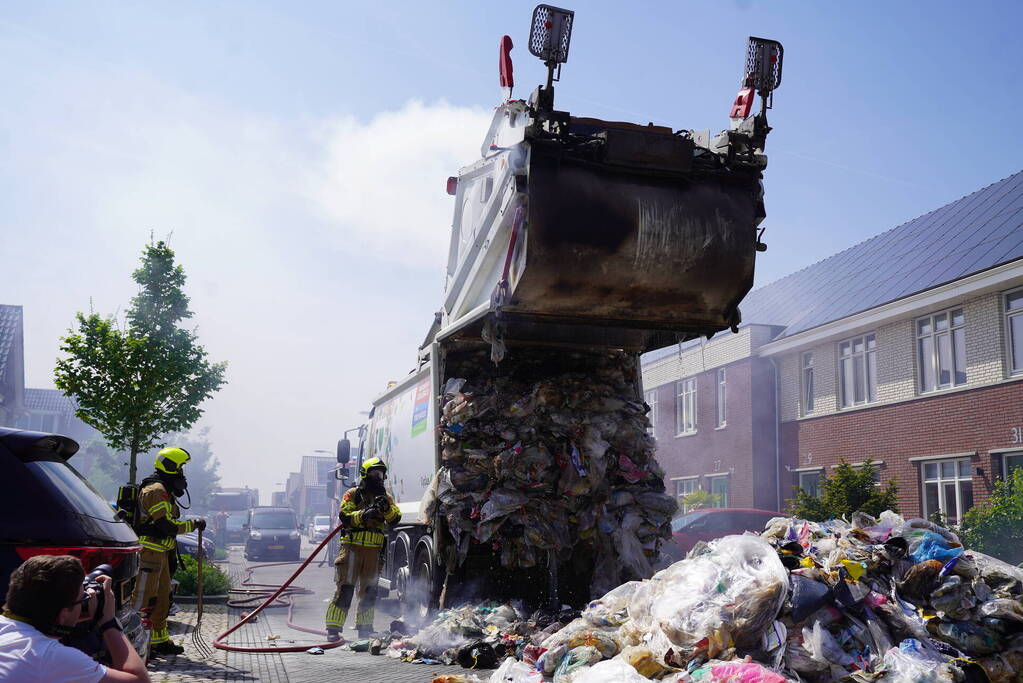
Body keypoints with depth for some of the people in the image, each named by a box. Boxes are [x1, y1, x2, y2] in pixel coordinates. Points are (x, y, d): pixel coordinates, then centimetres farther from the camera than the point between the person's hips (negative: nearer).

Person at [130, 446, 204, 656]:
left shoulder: (163, 491, 20)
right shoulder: (156, 490, -14)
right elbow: (167, 525, -20)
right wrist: (193, 524, -8)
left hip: (159, 552, 11)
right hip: (150, 551, -11)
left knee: (162, 597, 16)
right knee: (144, 598, -10)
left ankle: (160, 640, 24)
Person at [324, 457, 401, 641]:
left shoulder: (385, 497, 14)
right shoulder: (353, 494, 3)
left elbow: (395, 519, 0)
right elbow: (344, 516, -10)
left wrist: (387, 508, -20)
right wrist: (363, 515, -25)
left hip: (374, 550, 4)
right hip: (352, 548, -4)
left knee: (369, 591, 10)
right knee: (345, 590, -8)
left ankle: (365, 628, 21)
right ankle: (333, 630, -6)